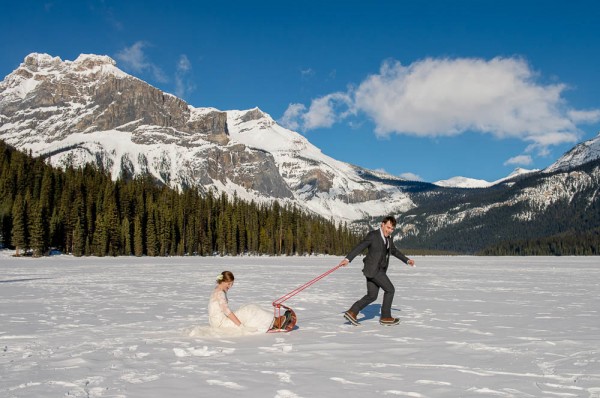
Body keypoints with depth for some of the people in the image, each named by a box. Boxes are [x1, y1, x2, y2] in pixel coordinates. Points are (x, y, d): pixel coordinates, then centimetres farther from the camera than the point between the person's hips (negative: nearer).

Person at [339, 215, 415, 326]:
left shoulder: (388, 239, 16)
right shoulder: (373, 235, -9)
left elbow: (395, 251, 30)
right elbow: (359, 247, -15)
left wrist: (407, 260, 20)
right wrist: (348, 259, -24)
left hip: (379, 270, 9)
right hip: (372, 269, -9)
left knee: (372, 296, 7)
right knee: (390, 289, -5)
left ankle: (352, 312, 8)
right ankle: (385, 317, 5)